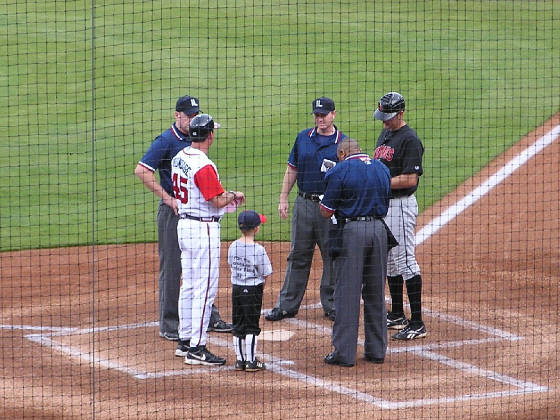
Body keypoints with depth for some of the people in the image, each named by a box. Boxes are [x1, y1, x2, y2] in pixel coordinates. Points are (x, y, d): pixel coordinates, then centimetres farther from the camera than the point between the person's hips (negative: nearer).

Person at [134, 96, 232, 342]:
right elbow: (141, 170, -19)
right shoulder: (166, 141, -11)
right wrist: (168, 199, -18)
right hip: (173, 211, -8)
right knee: (171, 268, -2)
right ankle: (169, 326, 3)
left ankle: (210, 318, 22)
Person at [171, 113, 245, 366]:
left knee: (188, 286, 17)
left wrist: (226, 195, 15)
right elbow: (218, 201, -20)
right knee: (205, 289, -6)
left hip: (183, 224, 10)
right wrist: (233, 196, 0)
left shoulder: (179, 158, 8)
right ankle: (196, 349, -6)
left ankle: (185, 341, 24)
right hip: (203, 229, -10)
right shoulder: (204, 166, -21)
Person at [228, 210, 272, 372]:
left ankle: (240, 360, 18)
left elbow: (231, 264, 10)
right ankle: (250, 361, 4)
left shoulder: (233, 246, 0)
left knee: (237, 326, 12)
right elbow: (265, 273, -13)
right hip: (253, 290, -5)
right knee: (251, 326, 1)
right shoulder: (258, 249, -17)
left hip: (236, 288, 5)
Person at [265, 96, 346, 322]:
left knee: (332, 257, 2)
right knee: (298, 255, 7)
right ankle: (287, 305, 12)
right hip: (304, 203, 3)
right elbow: (292, 170, 14)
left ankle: (332, 305, 13)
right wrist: (283, 198, 8)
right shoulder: (303, 138, 9)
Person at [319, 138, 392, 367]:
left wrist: (322, 200, 15)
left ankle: (344, 352, -2)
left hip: (352, 231, -5)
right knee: (376, 292, 13)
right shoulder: (382, 169, 11)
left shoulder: (340, 171, -7)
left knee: (347, 293, -1)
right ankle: (376, 350, 17)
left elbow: (326, 212, -5)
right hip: (379, 229, 5)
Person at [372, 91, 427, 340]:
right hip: (382, 205, 10)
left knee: (405, 262, -10)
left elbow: (410, 179, -21)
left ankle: (417, 324, -10)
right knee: (389, 261, 16)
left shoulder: (409, 140, -15)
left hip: (400, 205, -10)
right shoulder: (385, 134, 15)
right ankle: (397, 316, 27)